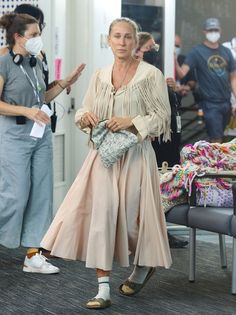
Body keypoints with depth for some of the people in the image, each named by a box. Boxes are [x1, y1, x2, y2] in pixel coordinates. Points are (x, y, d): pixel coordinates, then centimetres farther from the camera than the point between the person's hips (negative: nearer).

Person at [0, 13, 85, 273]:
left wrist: (64, 84, 11)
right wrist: (27, 111, -19)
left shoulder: (36, 63, 11)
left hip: (41, 134, 7)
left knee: (41, 195, 5)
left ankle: (32, 256, 10)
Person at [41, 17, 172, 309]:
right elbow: (84, 111, 17)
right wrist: (86, 116, -6)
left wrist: (131, 121, -17)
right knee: (100, 214, -9)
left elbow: (162, 117, -4)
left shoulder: (150, 75, -3)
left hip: (135, 155, -3)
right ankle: (103, 290, -7)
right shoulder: (100, 76, 10)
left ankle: (143, 266, 34)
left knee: (130, 216, 1)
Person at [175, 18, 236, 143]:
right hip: (210, 103, -5)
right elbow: (182, 73, -15)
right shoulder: (197, 52, -6)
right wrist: (175, 62, -35)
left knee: (219, 137, 15)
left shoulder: (226, 52, 9)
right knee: (217, 141, -8)